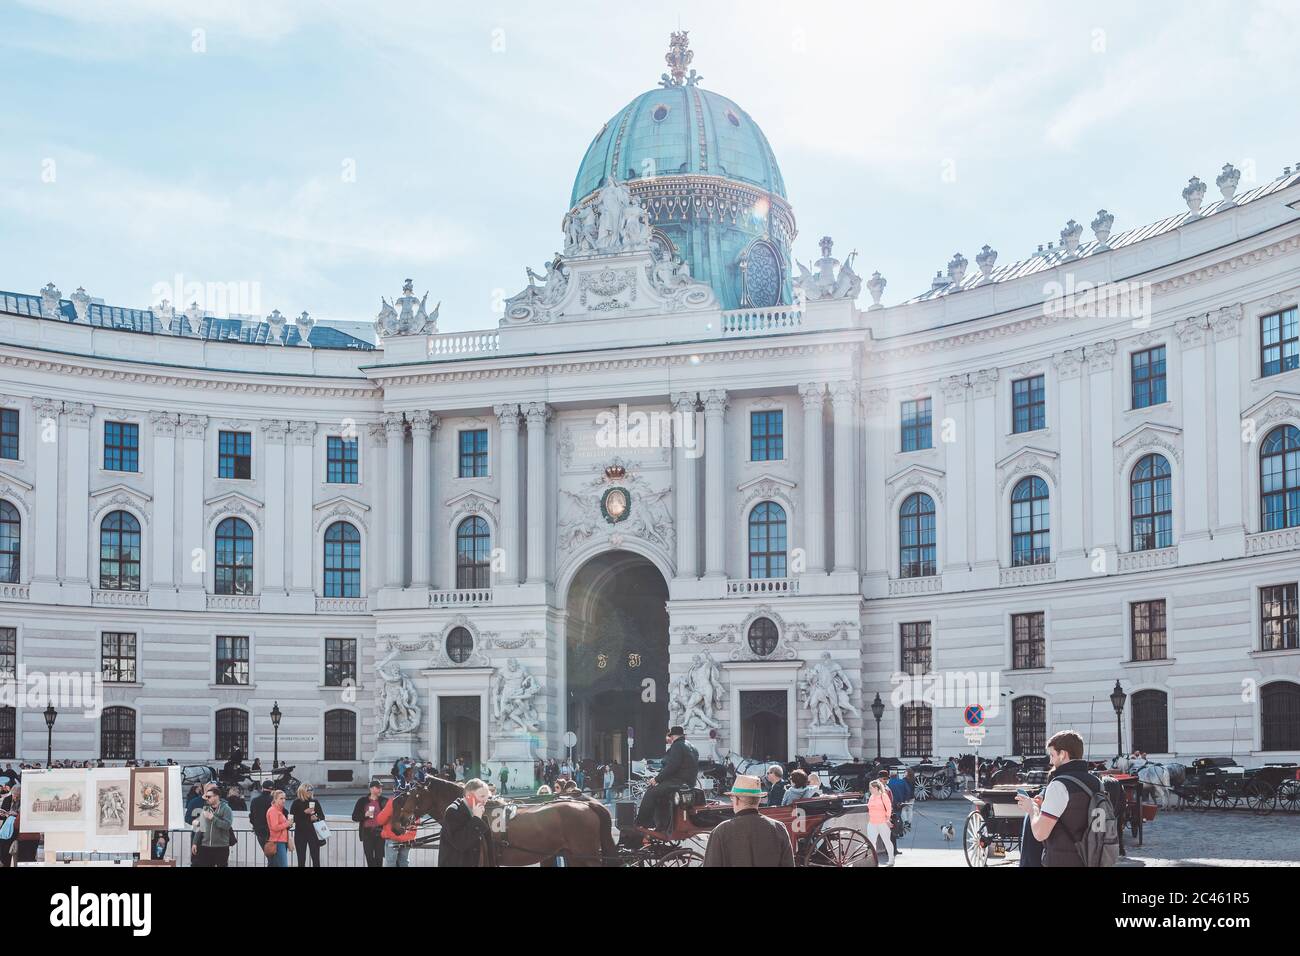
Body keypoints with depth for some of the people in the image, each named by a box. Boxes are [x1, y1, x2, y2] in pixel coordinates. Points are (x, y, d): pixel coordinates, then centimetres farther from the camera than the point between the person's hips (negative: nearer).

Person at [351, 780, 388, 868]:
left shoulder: (384, 801, 4)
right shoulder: (362, 801, 6)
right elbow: (354, 817, 7)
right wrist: (365, 815, -10)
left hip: (379, 833, -1)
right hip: (367, 833, 1)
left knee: (379, 857, -2)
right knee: (369, 857, 2)